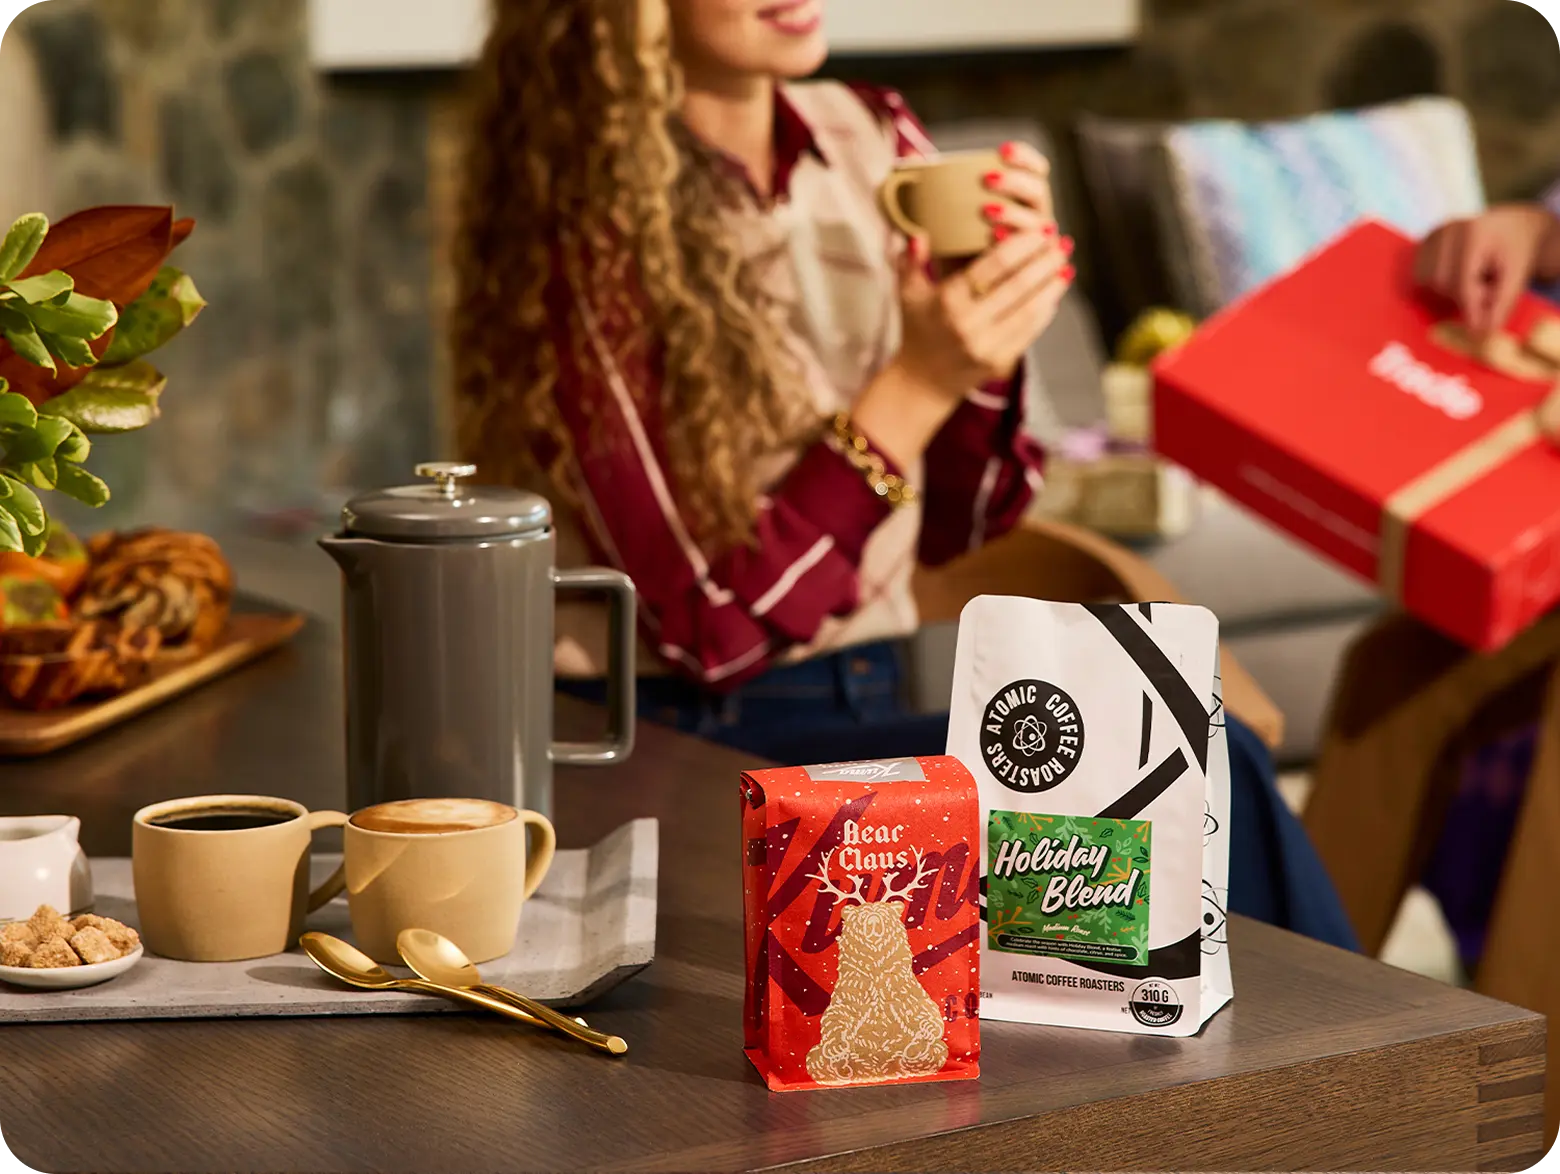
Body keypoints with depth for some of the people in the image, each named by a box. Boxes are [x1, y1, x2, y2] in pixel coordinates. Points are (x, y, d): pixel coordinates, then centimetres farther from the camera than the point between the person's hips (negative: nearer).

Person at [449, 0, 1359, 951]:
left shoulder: (873, 143, 5)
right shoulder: (586, 232, -12)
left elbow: (955, 530, 10)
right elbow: (708, 626, -14)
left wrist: (991, 336, -8)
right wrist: (917, 383, -21)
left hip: (871, 703, 5)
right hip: (670, 747, -5)